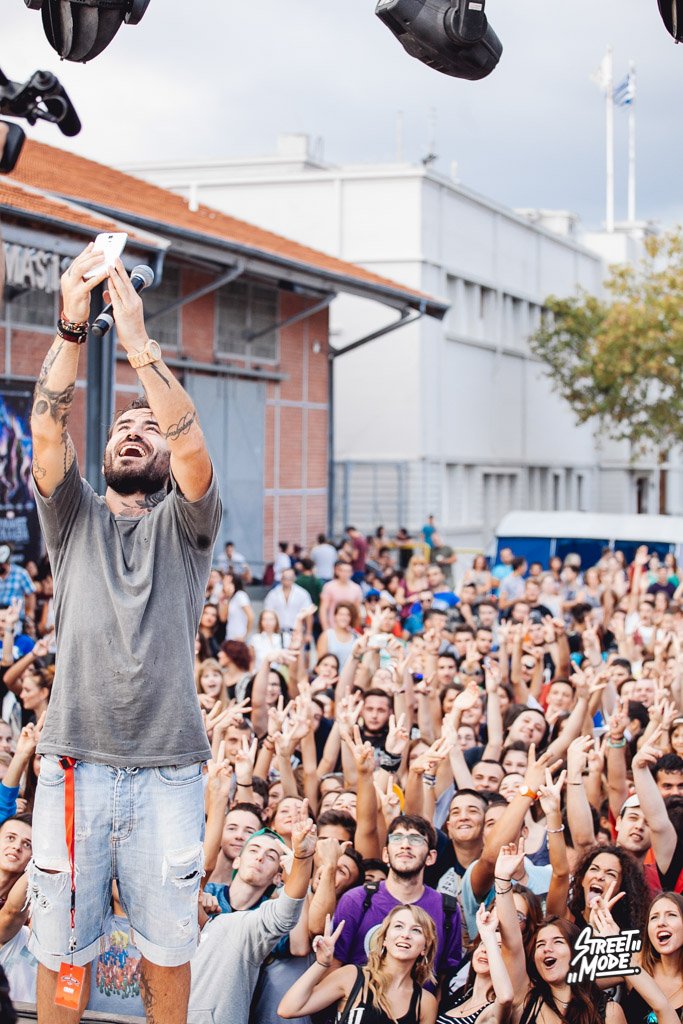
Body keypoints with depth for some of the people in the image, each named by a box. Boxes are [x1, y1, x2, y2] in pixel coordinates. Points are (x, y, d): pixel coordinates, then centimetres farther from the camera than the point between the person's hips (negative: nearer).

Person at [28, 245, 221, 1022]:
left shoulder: (184, 523, 9)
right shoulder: (74, 518, 12)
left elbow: (193, 446, -11)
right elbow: (47, 431, -5)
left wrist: (138, 344, -17)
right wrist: (72, 326, -16)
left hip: (167, 769, -1)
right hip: (74, 765, 1)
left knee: (167, 946, 7)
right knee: (59, 947, 6)